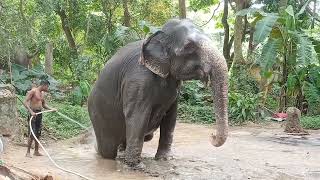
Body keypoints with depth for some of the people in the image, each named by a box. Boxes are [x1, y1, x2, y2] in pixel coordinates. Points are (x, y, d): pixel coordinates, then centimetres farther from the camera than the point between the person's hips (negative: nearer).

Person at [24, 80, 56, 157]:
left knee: (38, 134, 11)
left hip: (39, 113, 8)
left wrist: (51, 109, 11)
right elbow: (25, 102, -16)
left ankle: (36, 151, 19)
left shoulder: (42, 93, 15)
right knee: (32, 134, -9)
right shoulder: (33, 91, -10)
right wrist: (31, 111, -26)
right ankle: (28, 152, -2)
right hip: (33, 113, -8)